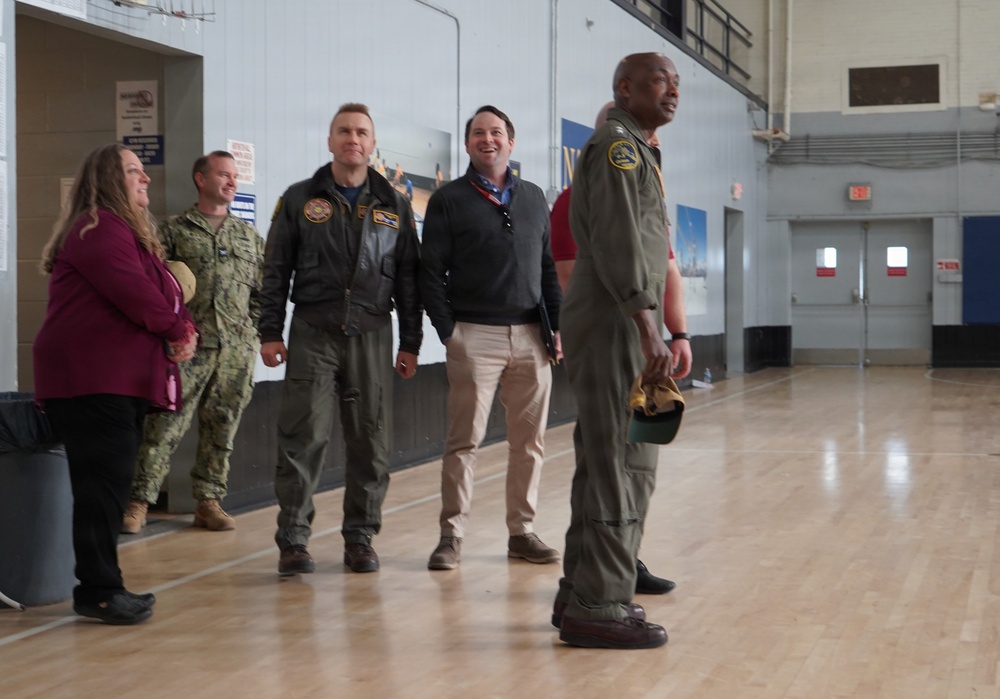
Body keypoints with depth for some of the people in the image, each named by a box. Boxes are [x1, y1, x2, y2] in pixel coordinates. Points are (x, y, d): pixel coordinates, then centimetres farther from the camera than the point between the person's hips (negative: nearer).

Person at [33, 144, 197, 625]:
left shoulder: (132, 233, 24)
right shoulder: (99, 229, -10)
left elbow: (163, 295, 18)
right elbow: (135, 295, -20)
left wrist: (184, 331, -2)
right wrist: (179, 329, -5)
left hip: (121, 381, 10)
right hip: (93, 380, -10)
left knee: (109, 483, 11)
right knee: (103, 482, -9)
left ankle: (101, 587, 16)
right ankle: (99, 591, -5)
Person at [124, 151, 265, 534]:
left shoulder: (249, 236, 16)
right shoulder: (174, 231, 4)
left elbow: (264, 287, 18)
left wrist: (253, 324, 7)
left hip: (236, 349, 4)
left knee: (221, 429, 7)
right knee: (165, 425, -7)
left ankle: (209, 502, 15)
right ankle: (139, 501, -2)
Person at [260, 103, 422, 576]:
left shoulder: (393, 206, 11)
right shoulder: (299, 200, 7)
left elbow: (408, 278, 11)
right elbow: (276, 270, 6)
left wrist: (410, 343, 7)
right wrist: (270, 332, 0)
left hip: (371, 334, 2)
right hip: (312, 332, -2)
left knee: (371, 441, 3)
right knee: (303, 437, -6)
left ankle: (360, 537, 14)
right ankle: (293, 540, 1)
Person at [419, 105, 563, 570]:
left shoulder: (533, 198, 16)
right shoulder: (449, 200, 4)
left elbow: (549, 268, 17)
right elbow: (431, 272, 0)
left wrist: (557, 325, 8)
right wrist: (448, 331, -7)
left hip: (530, 338, 4)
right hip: (475, 336, -4)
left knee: (529, 440, 5)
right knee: (464, 440, -4)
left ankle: (522, 531, 14)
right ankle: (451, 535, 2)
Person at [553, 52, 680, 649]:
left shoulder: (637, 151, 24)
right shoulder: (617, 146, -8)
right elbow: (620, 243, -20)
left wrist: (660, 334, 20)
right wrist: (648, 329, -25)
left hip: (624, 330, 11)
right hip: (614, 327, -11)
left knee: (609, 465, 12)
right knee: (621, 466, -10)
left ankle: (581, 595, 19)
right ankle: (600, 605, -6)